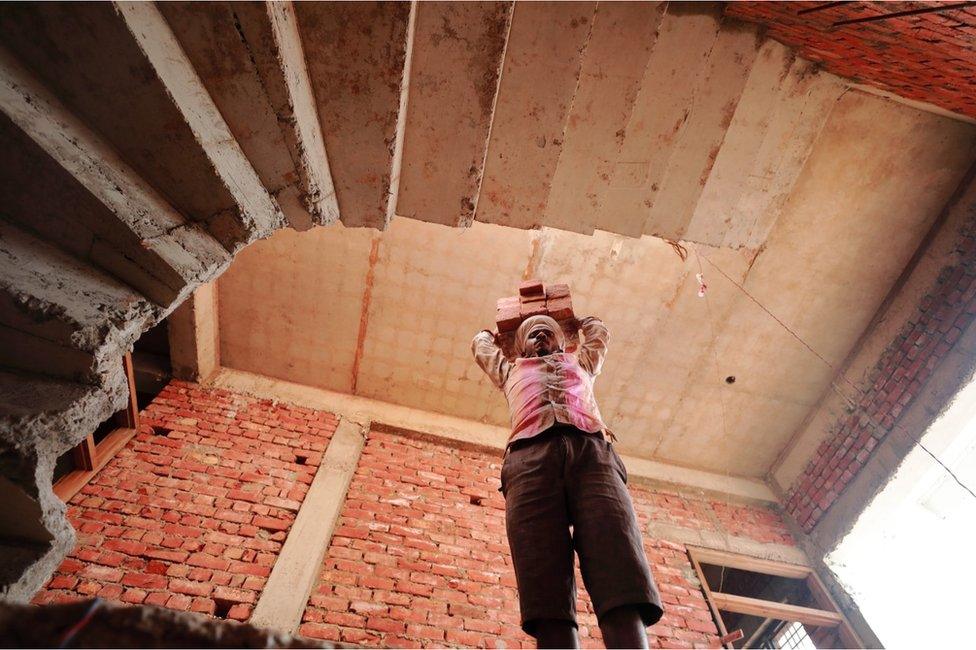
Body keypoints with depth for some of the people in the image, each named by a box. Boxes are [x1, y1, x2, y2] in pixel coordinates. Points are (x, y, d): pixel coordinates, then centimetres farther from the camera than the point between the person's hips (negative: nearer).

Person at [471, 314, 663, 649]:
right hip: (530, 457, 0)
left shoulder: (581, 363, 41)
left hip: (593, 453, 1)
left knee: (622, 582, -21)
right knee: (548, 598, -20)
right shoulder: (511, 371, 39)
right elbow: (481, 341, 57)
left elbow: (599, 330, 59)